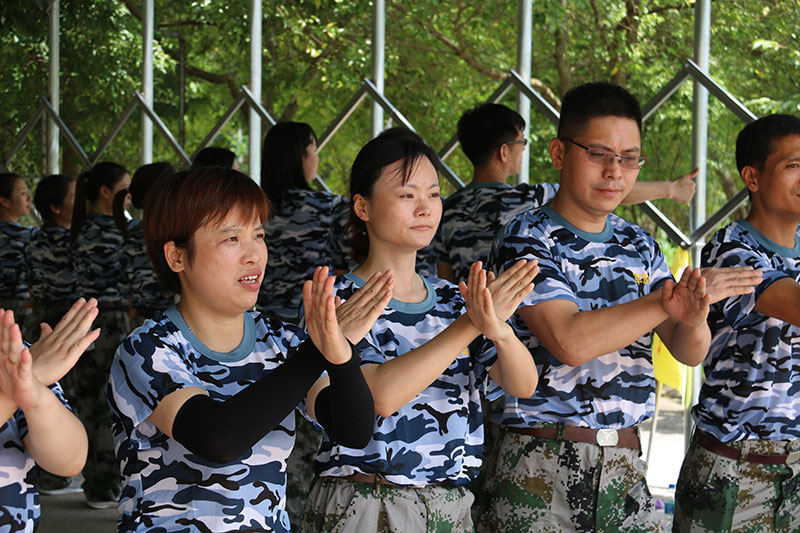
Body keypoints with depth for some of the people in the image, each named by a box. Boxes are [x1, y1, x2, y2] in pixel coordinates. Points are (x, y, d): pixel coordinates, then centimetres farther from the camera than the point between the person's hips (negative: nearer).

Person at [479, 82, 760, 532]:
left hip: (625, 462, 5)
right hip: (540, 465, -5)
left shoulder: (639, 245, 12)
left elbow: (689, 353, 7)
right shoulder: (526, 240, -7)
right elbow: (569, 341, -20)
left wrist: (693, 318, -16)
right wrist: (665, 302, -21)